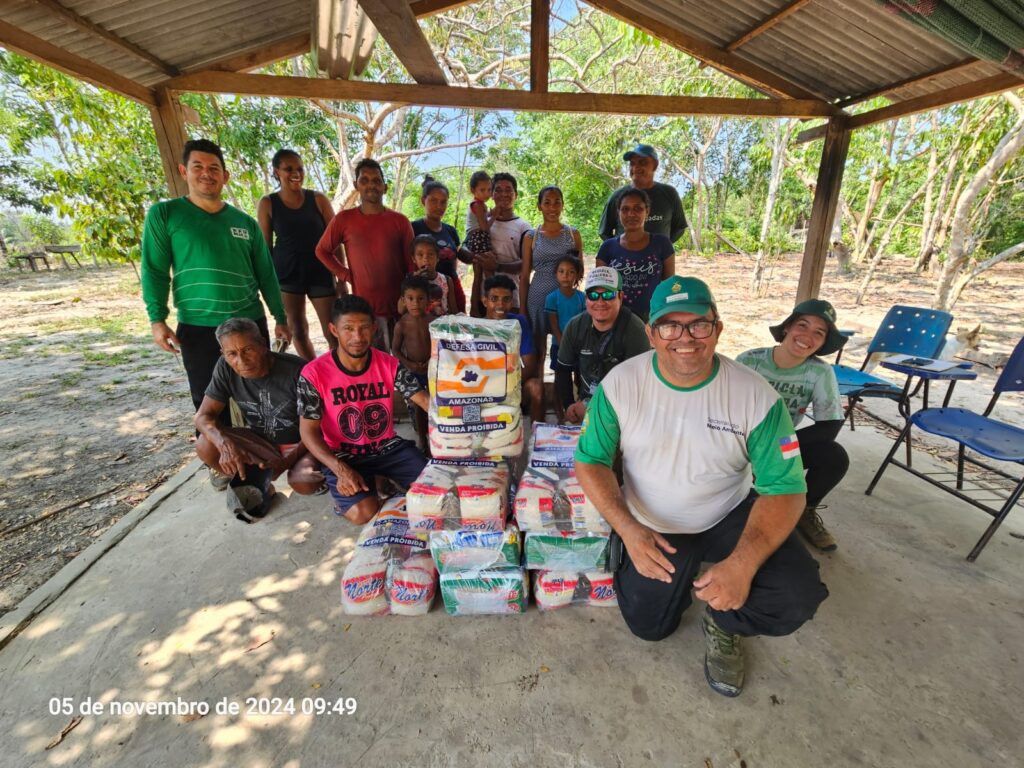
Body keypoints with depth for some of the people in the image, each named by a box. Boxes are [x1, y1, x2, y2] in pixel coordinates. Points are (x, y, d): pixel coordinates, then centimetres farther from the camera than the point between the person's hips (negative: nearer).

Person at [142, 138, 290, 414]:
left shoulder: (246, 222, 9)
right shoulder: (164, 214, 2)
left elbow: (266, 274, 10)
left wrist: (280, 317, 8)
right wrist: (157, 319, -9)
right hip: (197, 328, -2)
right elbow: (154, 272, 0)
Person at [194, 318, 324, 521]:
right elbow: (203, 416, -9)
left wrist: (288, 460, -29)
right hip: (260, 441, 4)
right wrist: (226, 444, -30)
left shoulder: (297, 371, -27)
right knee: (205, 446, -19)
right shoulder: (225, 368, -12)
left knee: (304, 483, -31)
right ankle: (259, 484, 3)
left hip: (300, 443, -4)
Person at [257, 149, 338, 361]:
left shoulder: (318, 199, 2)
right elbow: (265, 246, 5)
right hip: (287, 274, 1)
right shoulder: (267, 204, 2)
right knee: (298, 330, 8)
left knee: (333, 332, -4)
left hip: (320, 273, -1)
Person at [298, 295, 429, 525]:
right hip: (343, 456, -3)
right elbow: (309, 431, -12)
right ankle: (345, 496, 10)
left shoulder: (389, 364, -8)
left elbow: (424, 399, -15)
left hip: (388, 446, 3)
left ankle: (381, 480, 14)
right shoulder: (314, 373, -15)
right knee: (364, 513, -25)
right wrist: (342, 470, -26)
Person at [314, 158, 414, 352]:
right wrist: (345, 275, 1)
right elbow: (322, 251, 13)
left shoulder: (400, 221, 2)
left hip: (399, 306, 1)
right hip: (365, 307, -1)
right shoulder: (344, 220, 1)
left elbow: (411, 263, 4)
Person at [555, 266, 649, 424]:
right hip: (585, 402, 3)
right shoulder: (575, 326, -2)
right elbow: (563, 368, 10)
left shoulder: (634, 330, -16)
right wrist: (569, 405, -2)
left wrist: (589, 407, -15)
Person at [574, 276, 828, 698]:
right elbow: (590, 461, -12)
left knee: (798, 596, -22)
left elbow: (786, 488, -16)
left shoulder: (755, 394, -19)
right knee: (648, 627, 4)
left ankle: (723, 624, 14)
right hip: (652, 528, 1)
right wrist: (628, 529, -26)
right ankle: (685, 570, 36)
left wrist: (743, 563, -32)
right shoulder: (620, 383, -18)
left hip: (731, 517, 0)